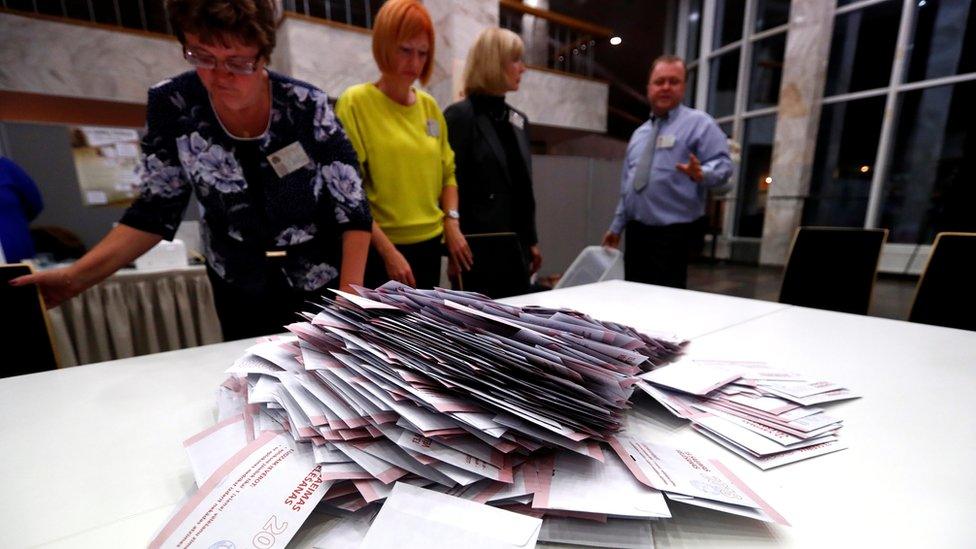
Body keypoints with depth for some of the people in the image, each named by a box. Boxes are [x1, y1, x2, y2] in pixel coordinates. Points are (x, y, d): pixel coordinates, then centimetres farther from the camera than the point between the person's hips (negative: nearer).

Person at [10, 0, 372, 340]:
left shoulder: (308, 106, -15)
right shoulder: (171, 105, -8)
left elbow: (353, 209, -15)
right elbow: (157, 209, 0)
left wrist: (349, 301, -22)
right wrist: (74, 277, -10)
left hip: (323, 287, -1)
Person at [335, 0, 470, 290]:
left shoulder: (430, 106, 9)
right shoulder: (355, 103, -6)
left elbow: (447, 173, 15)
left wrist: (451, 222, -1)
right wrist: (388, 251, -16)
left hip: (430, 244, 5)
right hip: (381, 249, -5)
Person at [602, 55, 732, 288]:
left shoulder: (698, 123, 0)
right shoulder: (639, 134, 19)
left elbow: (722, 165, -9)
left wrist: (701, 174, -32)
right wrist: (617, 226, 19)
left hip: (674, 234, -6)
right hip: (637, 232, 6)